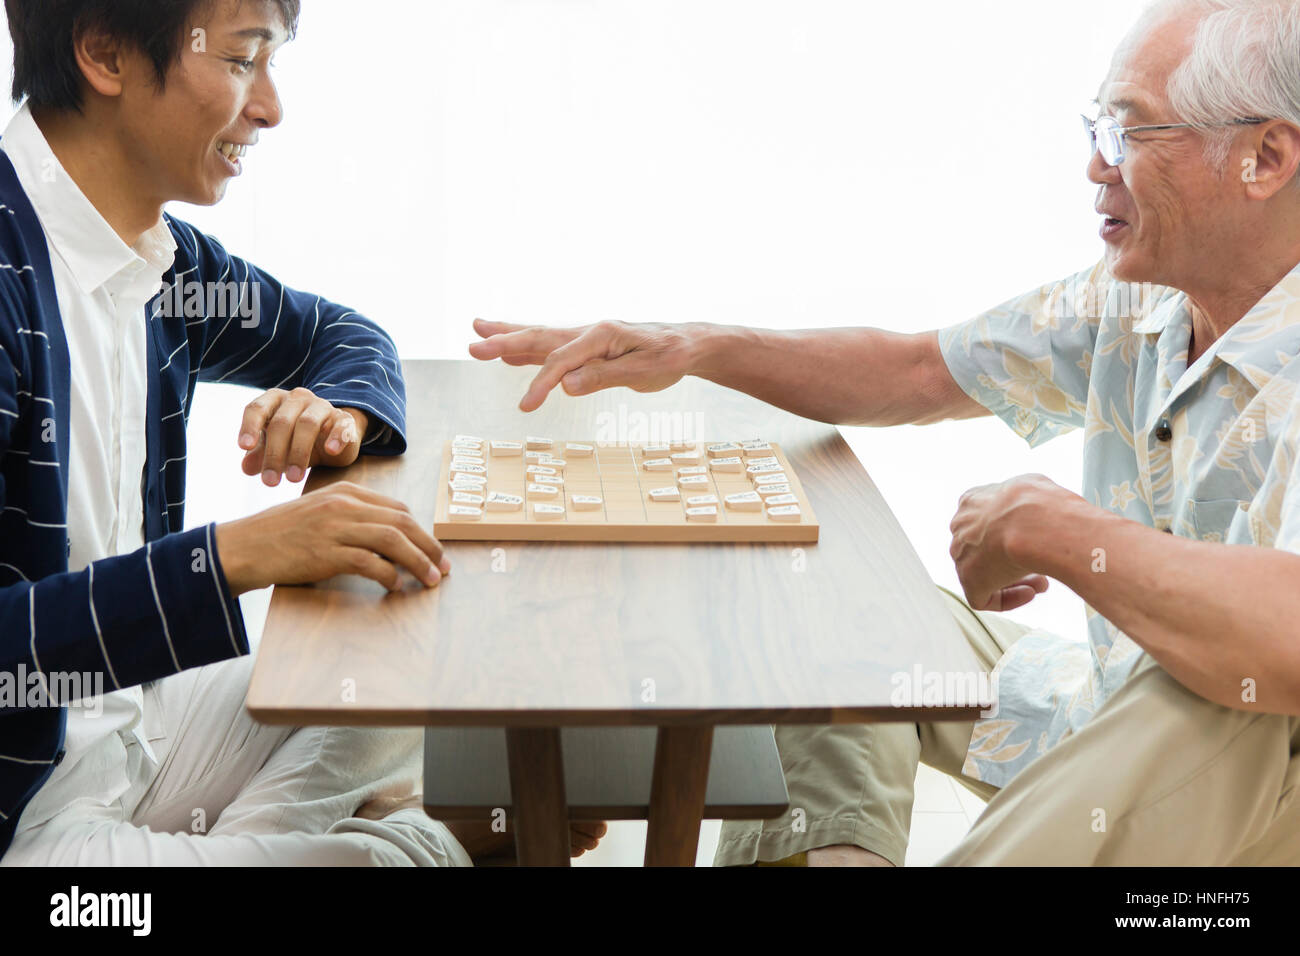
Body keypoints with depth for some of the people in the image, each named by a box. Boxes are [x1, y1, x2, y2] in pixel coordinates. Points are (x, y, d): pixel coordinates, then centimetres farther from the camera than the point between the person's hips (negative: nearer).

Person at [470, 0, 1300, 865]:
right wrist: (694, 349, -4)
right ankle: (829, 848, -9)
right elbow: (914, 372, 9)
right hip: (1104, 718, 8)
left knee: (1218, 699, -41)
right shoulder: (1131, 300, 0)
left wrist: (1046, 527, -31)